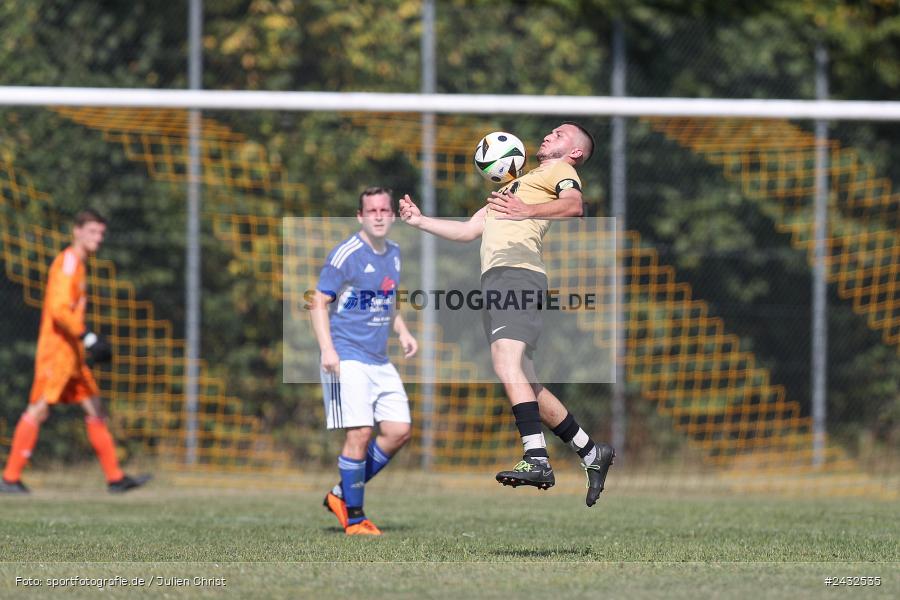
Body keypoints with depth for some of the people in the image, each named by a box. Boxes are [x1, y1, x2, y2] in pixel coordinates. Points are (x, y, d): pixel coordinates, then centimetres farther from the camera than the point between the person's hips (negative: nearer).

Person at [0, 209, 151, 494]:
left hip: (72, 354, 10)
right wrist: (87, 337, -23)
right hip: (55, 350, -10)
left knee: (94, 409, 8)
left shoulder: (77, 263, 20)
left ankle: (115, 478, 8)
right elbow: (58, 309, -20)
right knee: (39, 409, -11)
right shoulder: (68, 261, -10)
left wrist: (87, 344, 20)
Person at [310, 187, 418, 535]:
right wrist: (327, 349, -21)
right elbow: (319, 303, -10)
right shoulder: (346, 255, -10)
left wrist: (402, 333, 11)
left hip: (380, 361, 8)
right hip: (347, 359, -8)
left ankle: (342, 495, 15)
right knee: (360, 434, -14)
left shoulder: (393, 254, 13)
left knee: (399, 431, 2)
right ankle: (354, 519, -3)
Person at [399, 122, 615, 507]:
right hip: (495, 277, 9)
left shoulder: (560, 172, 8)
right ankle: (591, 453, 14)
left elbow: (574, 205, -16)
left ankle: (536, 460, -36)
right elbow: (469, 230, 40)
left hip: (517, 272, -9)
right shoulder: (517, 185, 36)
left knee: (506, 360, -26)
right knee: (524, 383, 6)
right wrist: (420, 221, 32)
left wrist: (527, 211, -32)